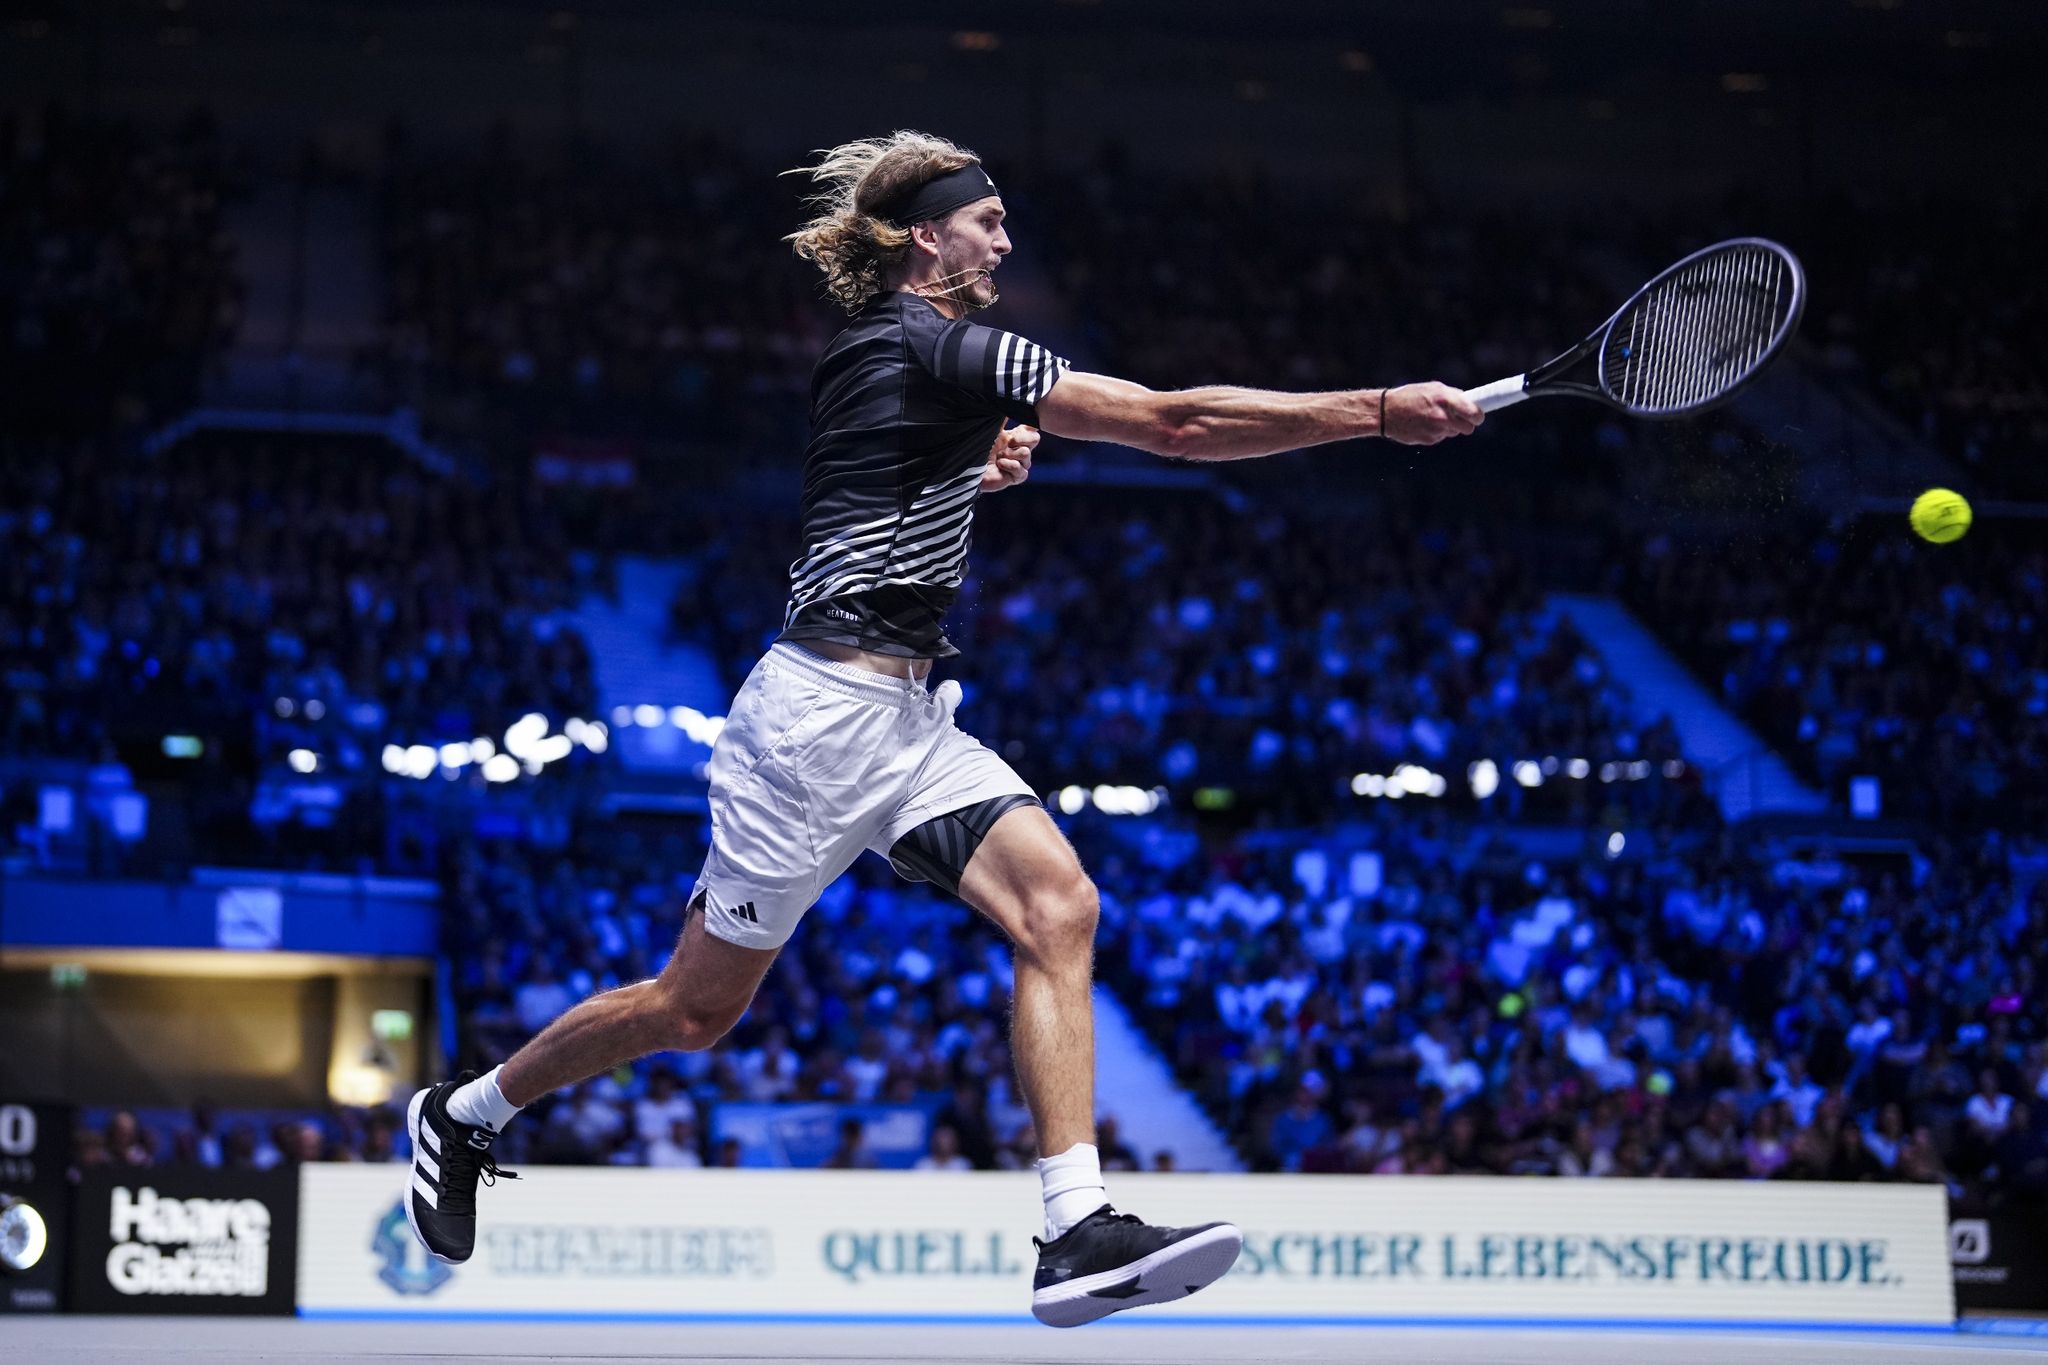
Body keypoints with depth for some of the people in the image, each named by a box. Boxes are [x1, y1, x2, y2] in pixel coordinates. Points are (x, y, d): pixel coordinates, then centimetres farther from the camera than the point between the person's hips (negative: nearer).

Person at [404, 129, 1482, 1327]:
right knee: (697, 1008, 3)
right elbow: (1174, 423, -23)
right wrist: (1382, 411, -22)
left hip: (905, 717, 9)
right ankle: (467, 1112, 26)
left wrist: (980, 474, 14)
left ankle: (1079, 1232, -19)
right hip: (825, 713, -9)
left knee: (1060, 905, -12)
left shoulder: (893, 354, 13)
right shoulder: (934, 346, -16)